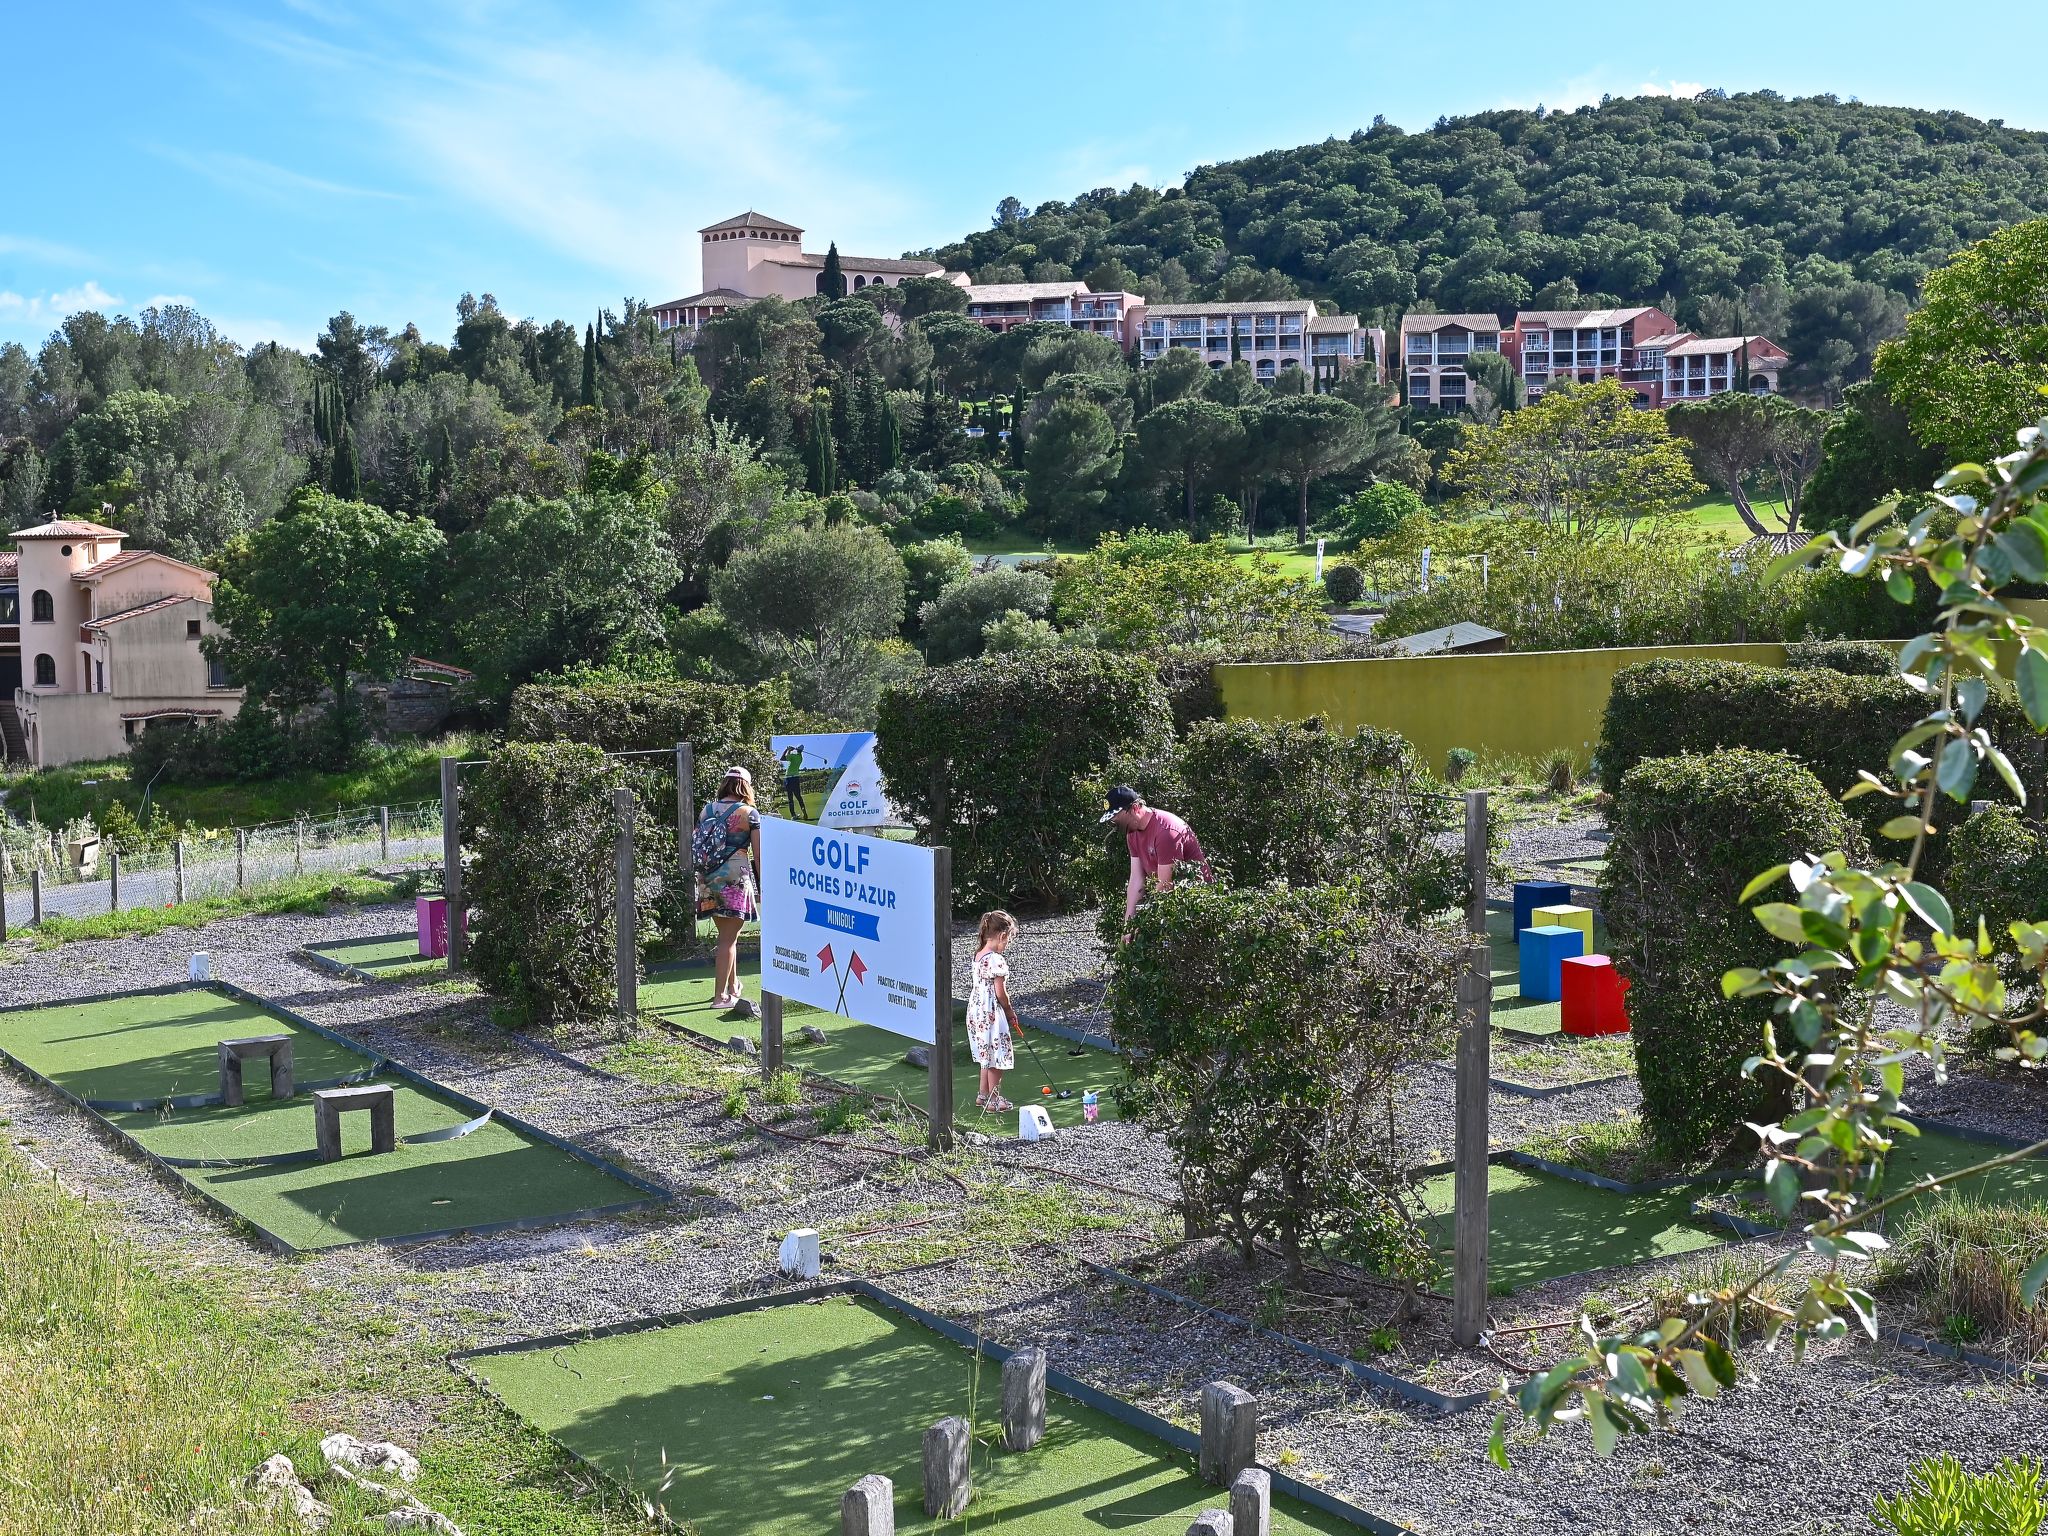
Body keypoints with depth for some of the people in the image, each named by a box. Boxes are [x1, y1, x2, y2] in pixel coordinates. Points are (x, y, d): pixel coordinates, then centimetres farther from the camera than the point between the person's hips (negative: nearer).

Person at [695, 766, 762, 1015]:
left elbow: (698, 847, 11)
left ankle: (733, 988, 28)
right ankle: (720, 995, -4)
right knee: (728, 938, -2)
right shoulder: (749, 813, -3)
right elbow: (758, 855, -4)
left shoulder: (706, 811, 10)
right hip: (735, 878, -5)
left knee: (726, 935, 18)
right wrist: (762, 885, 3)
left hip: (708, 880, 5)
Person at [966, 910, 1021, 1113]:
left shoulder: (978, 955, 6)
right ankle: (993, 1101, 13)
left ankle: (983, 1094, 31)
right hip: (991, 1013, -9)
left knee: (987, 1055, 22)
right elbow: (1000, 993, -18)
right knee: (997, 1057, 4)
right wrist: (1010, 1011, 0)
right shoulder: (997, 960, -21)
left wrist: (1007, 1010, 14)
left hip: (976, 1009, 9)